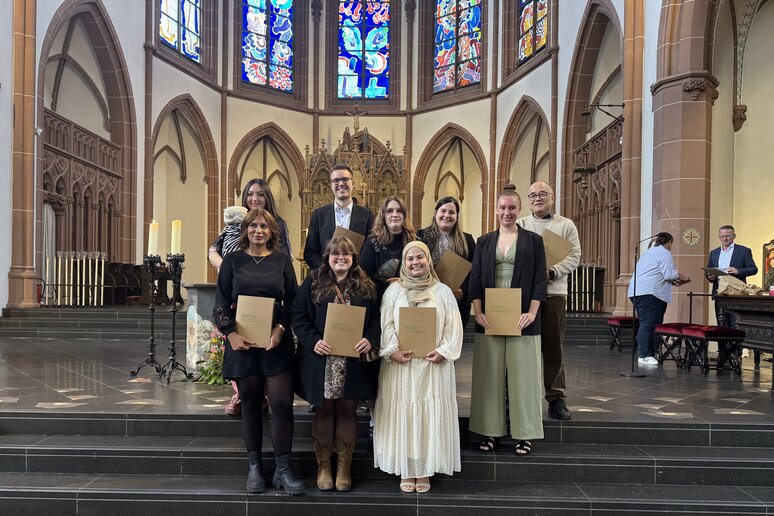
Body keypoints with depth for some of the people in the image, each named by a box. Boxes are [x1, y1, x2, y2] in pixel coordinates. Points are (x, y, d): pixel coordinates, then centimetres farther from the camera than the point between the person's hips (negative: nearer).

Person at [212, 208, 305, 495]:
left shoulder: (282, 261, 7)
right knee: (250, 404, 8)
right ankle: (254, 467, 21)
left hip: (276, 342, 0)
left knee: (282, 403, -5)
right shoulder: (233, 261, 6)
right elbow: (221, 302, 3)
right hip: (242, 342, 0)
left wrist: (280, 328, -11)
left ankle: (282, 470, 6)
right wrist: (231, 334, -11)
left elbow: (292, 301, 4)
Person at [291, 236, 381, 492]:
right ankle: (323, 467, 22)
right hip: (321, 360, -1)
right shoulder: (313, 283, 3)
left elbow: (376, 319, 8)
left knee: (347, 411, 8)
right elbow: (299, 317, -1)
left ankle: (344, 468, 22)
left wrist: (370, 340, -11)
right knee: (324, 411, 8)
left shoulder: (366, 286, 8)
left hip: (354, 362, 1)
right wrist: (313, 341, -14)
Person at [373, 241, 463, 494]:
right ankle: (406, 472, 14)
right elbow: (385, 325, 0)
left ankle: (425, 471, 14)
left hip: (434, 365, 0)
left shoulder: (443, 291, 7)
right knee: (402, 415, 2)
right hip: (400, 364, 0)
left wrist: (443, 351, -11)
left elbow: (453, 327, 2)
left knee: (430, 416, 2)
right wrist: (392, 351, -14)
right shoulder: (394, 290, 7)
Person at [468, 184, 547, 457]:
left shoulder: (533, 240, 5)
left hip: (522, 318, -2)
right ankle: (491, 431, 15)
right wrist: (478, 312, -6)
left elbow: (539, 280, 0)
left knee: (522, 373, 3)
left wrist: (532, 312, -12)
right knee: (490, 374, 5)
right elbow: (475, 279, 6)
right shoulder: (484, 242, 11)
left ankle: (524, 434, 14)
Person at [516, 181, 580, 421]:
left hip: (554, 293, 0)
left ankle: (556, 399, 12)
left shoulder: (566, 225, 9)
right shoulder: (520, 225, 11)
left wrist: (551, 273, -15)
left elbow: (574, 256, 0)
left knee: (554, 347, 4)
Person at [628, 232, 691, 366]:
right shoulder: (665, 253, -2)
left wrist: (672, 282, 26)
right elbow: (670, 274, -11)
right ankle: (644, 356, -12)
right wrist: (683, 277, 7)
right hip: (649, 293, -9)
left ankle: (651, 354, 9)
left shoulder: (649, 252, 26)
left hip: (637, 291, 9)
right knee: (647, 324, -11)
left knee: (647, 324, 8)